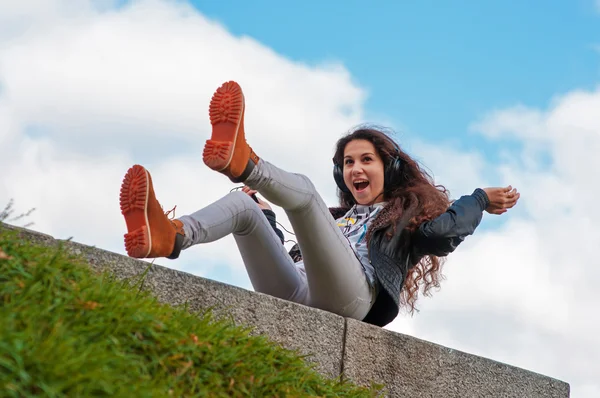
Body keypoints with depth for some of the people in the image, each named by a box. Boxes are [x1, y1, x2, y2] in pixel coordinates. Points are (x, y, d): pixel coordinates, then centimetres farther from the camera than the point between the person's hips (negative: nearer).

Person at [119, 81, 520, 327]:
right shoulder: (337, 217, 42)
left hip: (348, 298, -6)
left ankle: (243, 163, -57)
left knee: (301, 188, -21)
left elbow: (444, 233, 4)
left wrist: (480, 201, 13)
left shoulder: (409, 213, 26)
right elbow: (294, 254, 40)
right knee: (244, 204, -7)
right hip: (294, 297, 6)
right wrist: (262, 209, 40)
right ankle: (167, 238, -40)